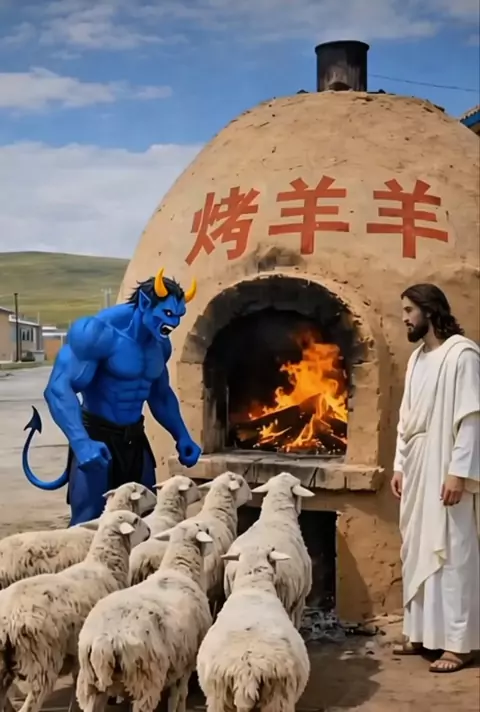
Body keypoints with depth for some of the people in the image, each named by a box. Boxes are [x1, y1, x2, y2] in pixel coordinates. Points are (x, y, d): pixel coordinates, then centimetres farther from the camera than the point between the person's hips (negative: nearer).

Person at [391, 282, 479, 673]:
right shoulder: (418, 358, 15)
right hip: (418, 469, 9)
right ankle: (422, 632, 21)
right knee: (418, 553, 12)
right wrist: (399, 466, 13)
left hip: (446, 469, -8)